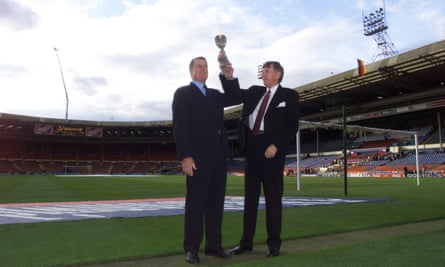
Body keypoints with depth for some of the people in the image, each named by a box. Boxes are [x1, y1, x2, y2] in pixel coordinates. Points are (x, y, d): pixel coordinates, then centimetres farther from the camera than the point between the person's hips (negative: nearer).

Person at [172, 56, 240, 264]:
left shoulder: (215, 95, 21)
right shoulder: (182, 93, 1)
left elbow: (235, 98, 7)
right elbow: (179, 126, -9)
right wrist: (185, 156, -18)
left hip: (218, 156, 6)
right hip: (197, 157, -6)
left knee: (216, 203, 9)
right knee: (196, 204, -1)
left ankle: (213, 245, 17)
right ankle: (191, 248, 9)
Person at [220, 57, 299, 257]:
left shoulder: (289, 95, 1)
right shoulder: (255, 92, 16)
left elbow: (292, 126, -6)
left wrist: (276, 146, -15)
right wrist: (228, 77, -11)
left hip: (272, 150, -5)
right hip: (252, 148, 5)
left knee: (273, 197, 1)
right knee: (250, 196, 8)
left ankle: (274, 243, 12)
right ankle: (246, 241, 16)